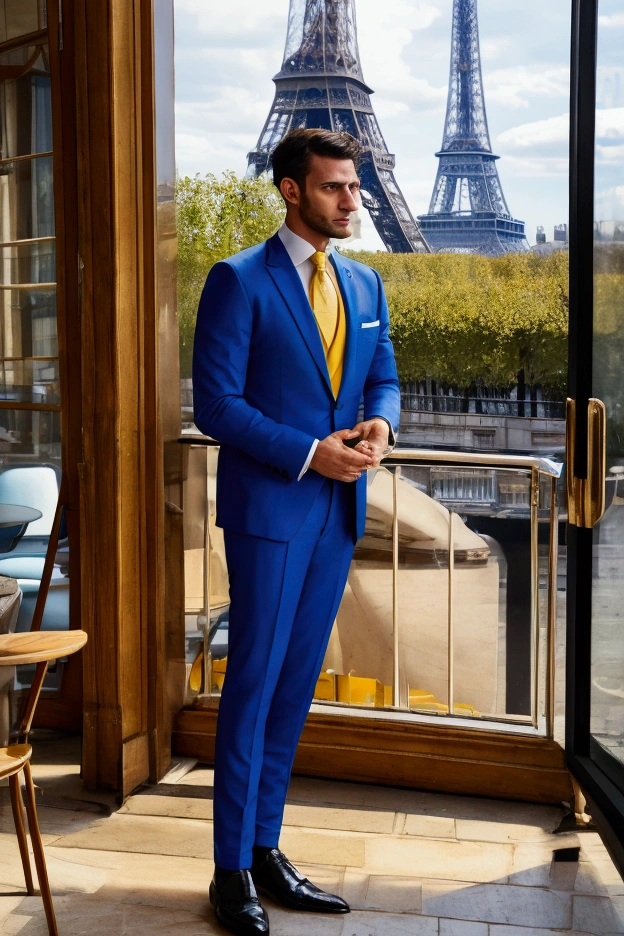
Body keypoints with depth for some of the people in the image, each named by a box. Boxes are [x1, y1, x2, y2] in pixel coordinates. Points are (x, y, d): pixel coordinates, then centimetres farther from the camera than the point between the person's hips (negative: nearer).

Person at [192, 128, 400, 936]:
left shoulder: (365, 284, 12)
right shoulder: (239, 281, -8)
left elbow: (383, 376, 17)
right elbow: (216, 404, -12)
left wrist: (380, 424, -6)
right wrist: (310, 454, -17)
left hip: (338, 508, 6)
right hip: (269, 507, -6)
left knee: (297, 683, 11)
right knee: (253, 681, -2)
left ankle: (265, 849, 22)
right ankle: (232, 871, 9)